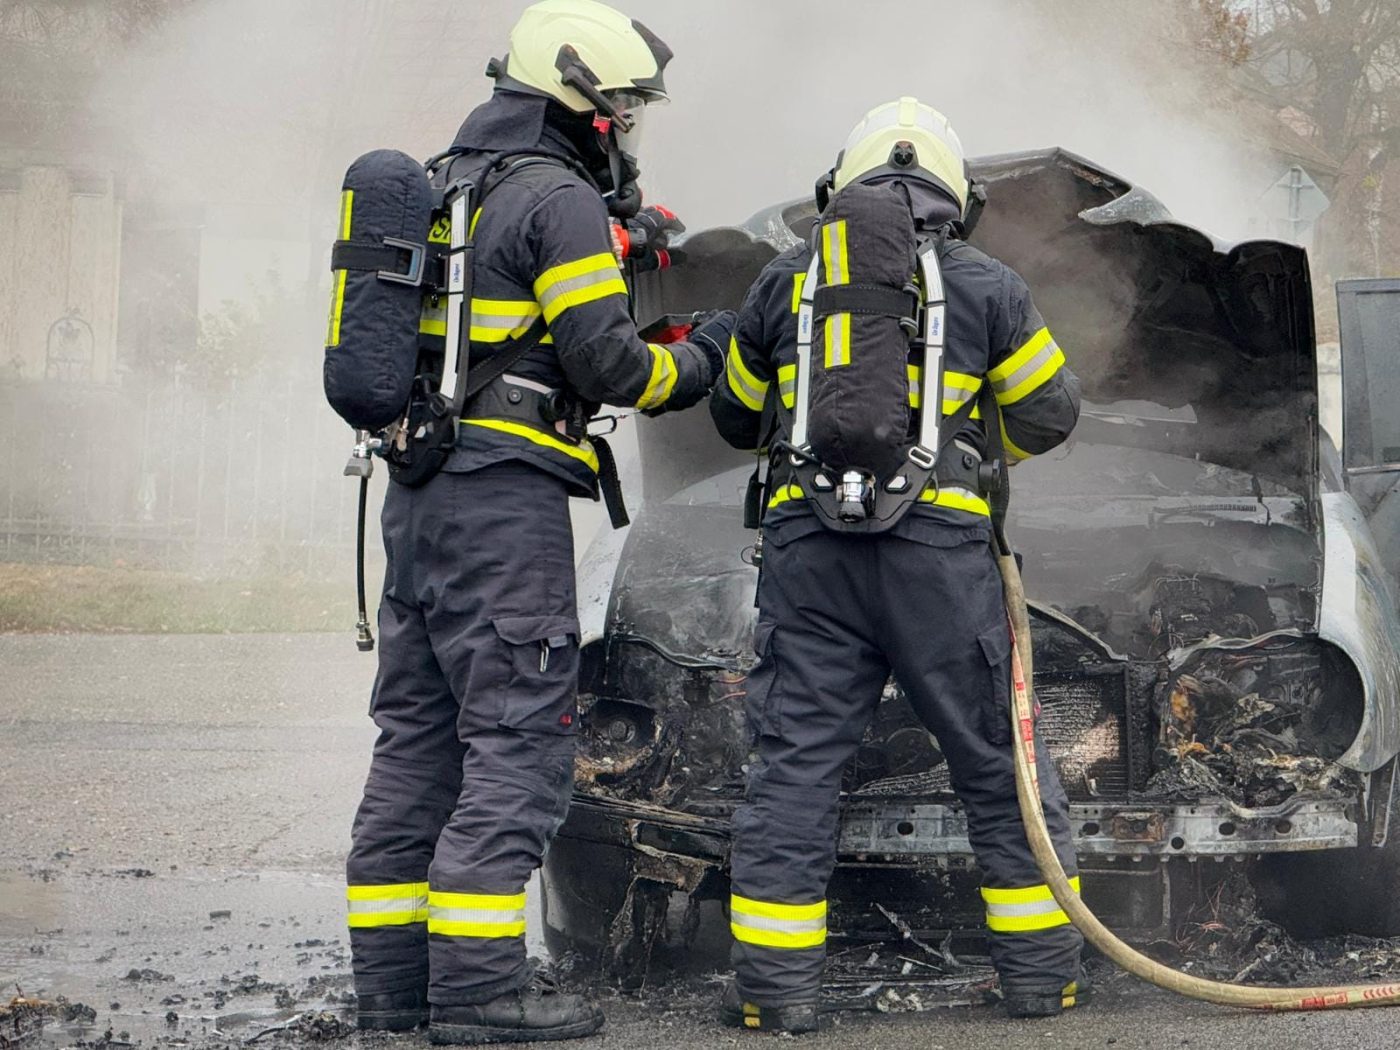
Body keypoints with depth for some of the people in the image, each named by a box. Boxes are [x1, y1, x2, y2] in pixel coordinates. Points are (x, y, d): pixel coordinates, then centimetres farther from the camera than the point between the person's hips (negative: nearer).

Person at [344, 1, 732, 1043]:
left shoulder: (452, 190, 19)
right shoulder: (560, 199, -9)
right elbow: (608, 364, -13)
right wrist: (699, 361, 6)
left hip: (417, 488, 9)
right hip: (504, 495, -9)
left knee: (420, 729, 10)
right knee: (521, 729, -8)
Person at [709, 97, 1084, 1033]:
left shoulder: (787, 280, 12)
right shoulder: (985, 285, 6)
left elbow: (738, 416, 22)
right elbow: (1051, 411, 13)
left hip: (809, 541, 1)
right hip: (938, 541, -1)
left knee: (795, 759, 3)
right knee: (998, 758, 9)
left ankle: (777, 984, 0)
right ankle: (1040, 970, 13)